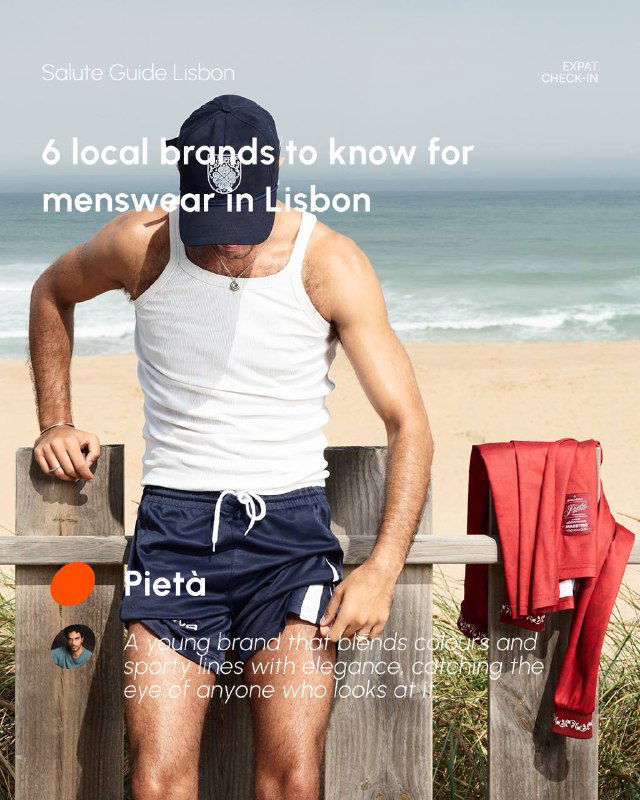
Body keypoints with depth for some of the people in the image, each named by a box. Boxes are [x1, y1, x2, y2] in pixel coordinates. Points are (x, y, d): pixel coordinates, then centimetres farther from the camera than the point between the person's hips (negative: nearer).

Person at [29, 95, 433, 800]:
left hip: (290, 523, 0)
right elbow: (51, 294, 22)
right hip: (175, 522, 1)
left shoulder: (330, 264, -6)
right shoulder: (140, 246, -2)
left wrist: (383, 568, -14)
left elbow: (408, 425, -5)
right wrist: (54, 422, 16)